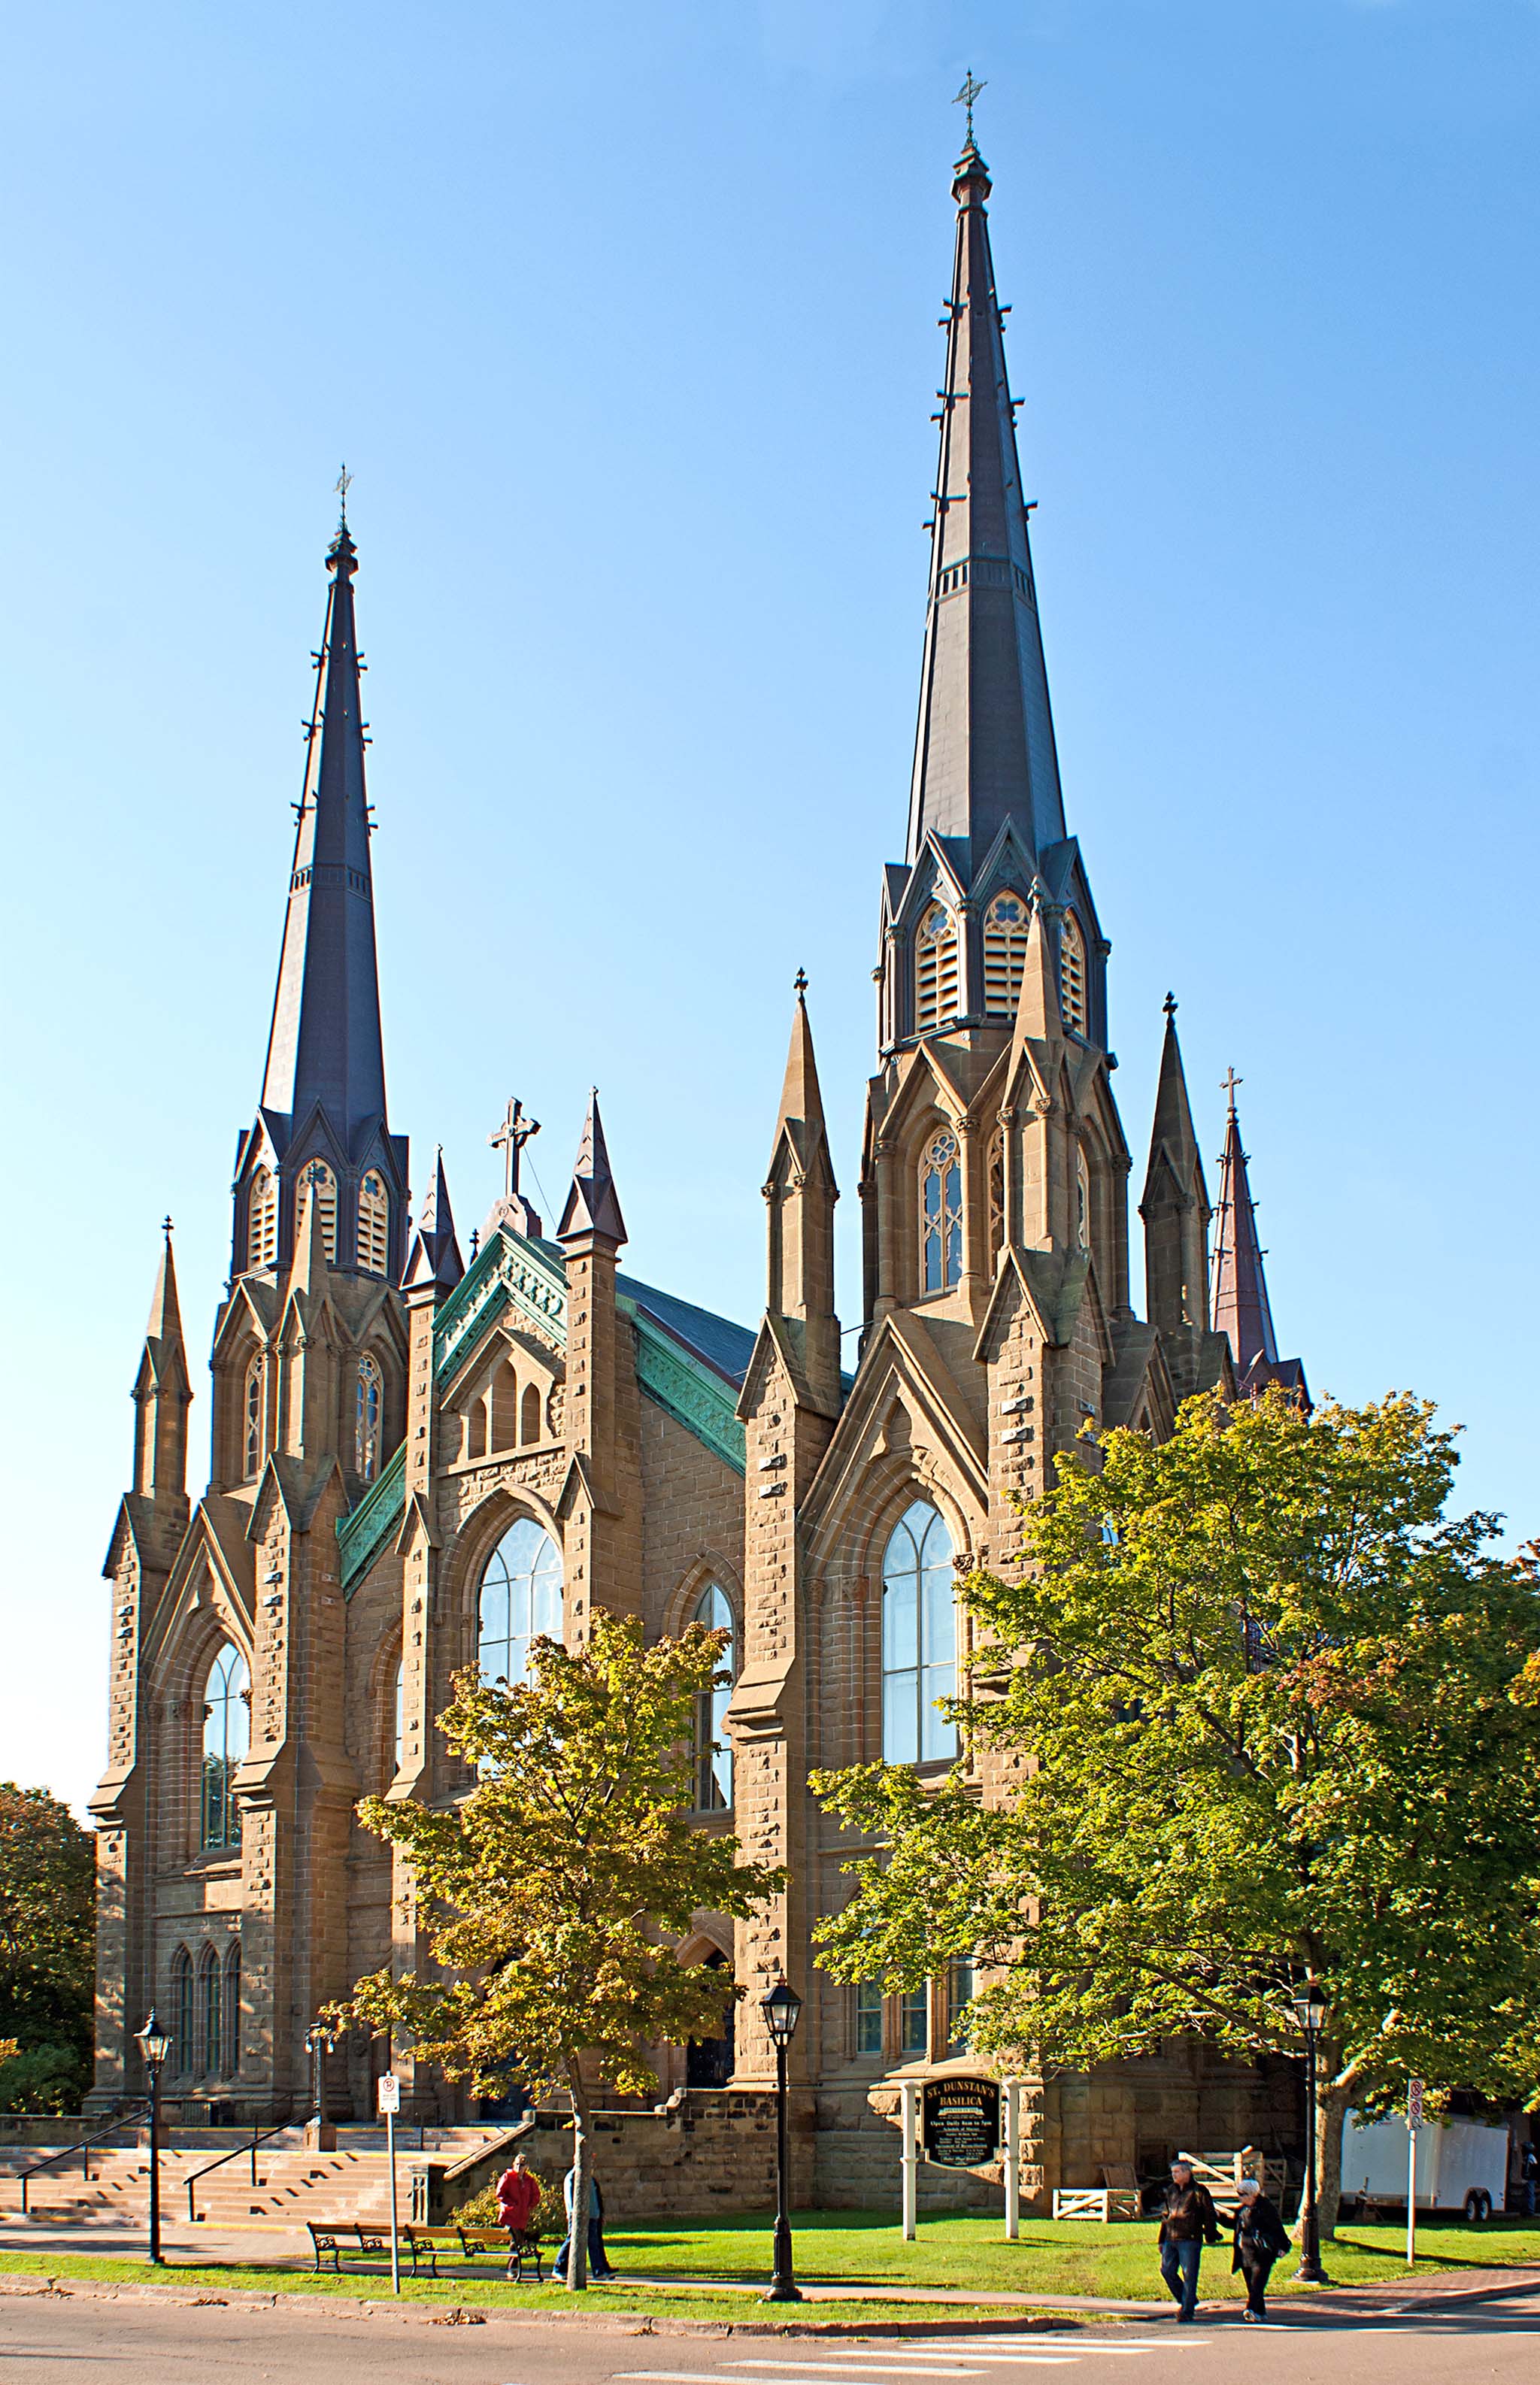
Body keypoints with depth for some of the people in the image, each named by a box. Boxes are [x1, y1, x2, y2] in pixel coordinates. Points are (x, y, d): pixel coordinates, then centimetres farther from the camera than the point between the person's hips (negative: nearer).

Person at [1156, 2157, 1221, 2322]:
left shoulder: (1199, 2191, -4)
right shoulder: (1171, 2191, 16)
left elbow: (1210, 2215, -2)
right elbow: (1165, 2216, 21)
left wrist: (1210, 2236, -4)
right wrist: (1162, 2240, 19)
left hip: (1190, 2240, -7)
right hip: (1171, 2239, 7)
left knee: (1189, 2276, -5)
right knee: (1167, 2270, 2)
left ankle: (1187, 2311, 1)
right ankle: (1186, 2301, 20)